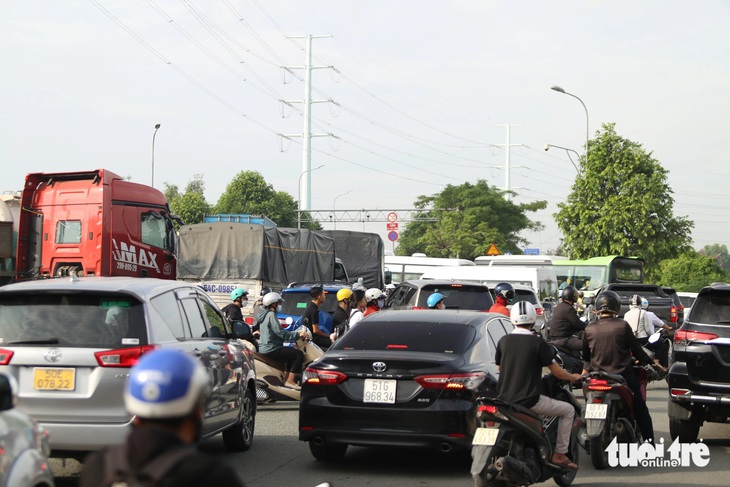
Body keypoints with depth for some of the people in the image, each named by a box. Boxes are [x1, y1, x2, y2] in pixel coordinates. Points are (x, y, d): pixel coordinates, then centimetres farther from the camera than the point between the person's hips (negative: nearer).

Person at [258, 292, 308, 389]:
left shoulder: (264, 314, 18)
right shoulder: (271, 315, -15)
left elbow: (278, 332, 22)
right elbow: (281, 333, -23)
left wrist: (297, 333, 16)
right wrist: (298, 334, -18)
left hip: (264, 348, 11)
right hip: (270, 349, -11)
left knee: (291, 352, 28)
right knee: (299, 354, -12)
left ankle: (286, 378, 27)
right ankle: (290, 381, -13)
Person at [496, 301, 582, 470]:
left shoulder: (503, 341, 2)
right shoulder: (538, 342, -10)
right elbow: (557, 372, -5)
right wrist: (573, 377, 15)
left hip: (504, 398, 5)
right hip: (528, 401, -5)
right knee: (568, 410, 11)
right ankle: (559, 454, 7)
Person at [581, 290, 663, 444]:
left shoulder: (589, 329, -5)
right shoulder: (623, 325, -12)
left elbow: (585, 356, 7)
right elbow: (636, 349, -5)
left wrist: (586, 368, 27)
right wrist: (649, 361, 11)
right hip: (623, 376, -2)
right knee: (640, 410, 11)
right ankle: (649, 439, 8)